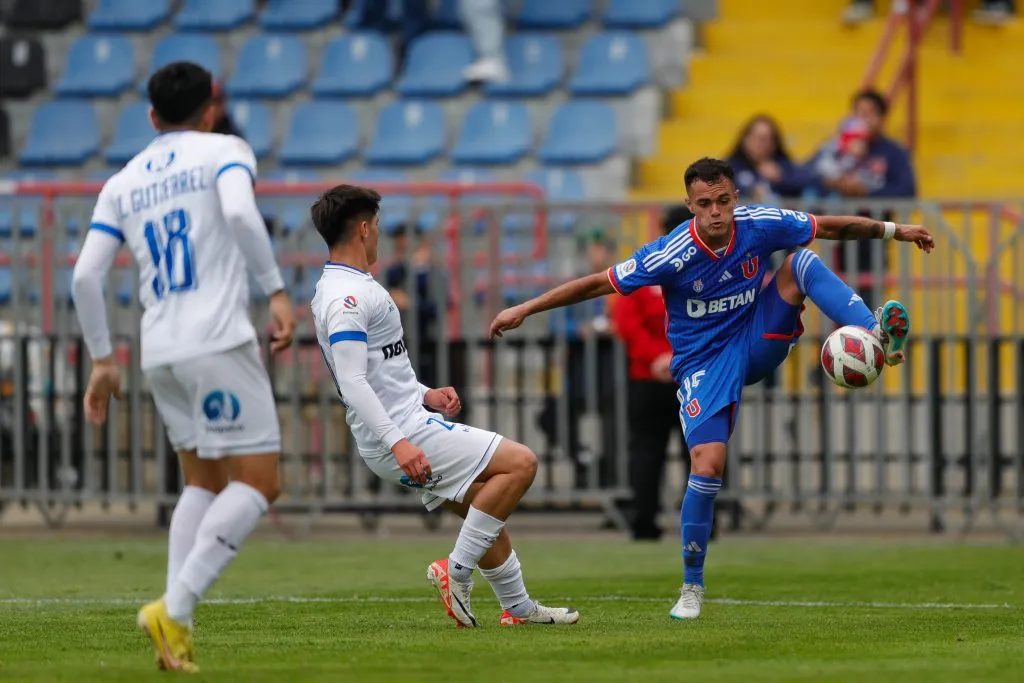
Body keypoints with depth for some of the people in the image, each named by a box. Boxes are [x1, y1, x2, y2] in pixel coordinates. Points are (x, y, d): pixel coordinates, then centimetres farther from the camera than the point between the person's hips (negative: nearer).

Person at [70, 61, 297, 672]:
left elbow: (86, 275, 9)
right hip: (220, 341, -6)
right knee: (257, 483, -3)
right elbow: (240, 212, -18)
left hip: (160, 352, 6)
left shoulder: (123, 184, 17)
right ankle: (175, 609, -20)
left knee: (205, 482, 18)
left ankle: (177, 625, 3)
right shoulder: (225, 151, 4)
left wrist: (103, 360, 17)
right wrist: (278, 292, -15)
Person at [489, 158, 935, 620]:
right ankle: (692, 587, -1)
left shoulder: (760, 226, -13)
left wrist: (893, 231, 8)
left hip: (756, 344, 3)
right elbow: (599, 283, -16)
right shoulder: (673, 256, -23)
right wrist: (525, 309, -18)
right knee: (708, 466, -19)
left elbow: (830, 227, 3)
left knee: (802, 261, -16)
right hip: (704, 364, -3)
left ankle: (876, 337, -21)